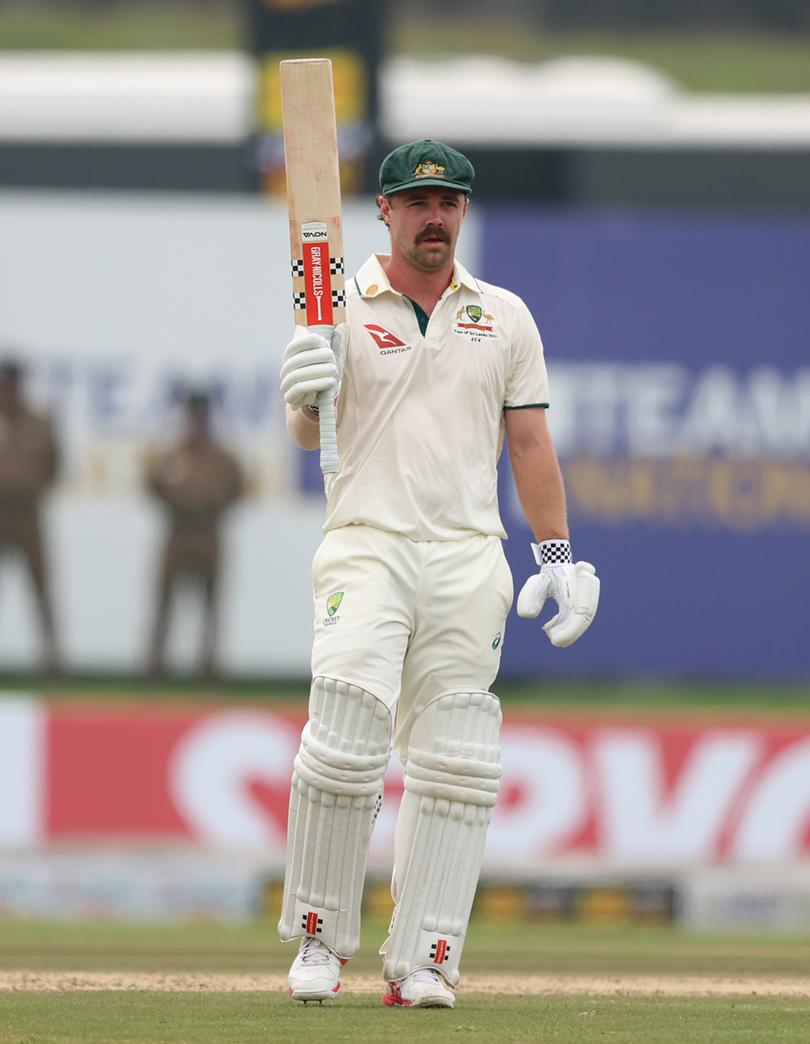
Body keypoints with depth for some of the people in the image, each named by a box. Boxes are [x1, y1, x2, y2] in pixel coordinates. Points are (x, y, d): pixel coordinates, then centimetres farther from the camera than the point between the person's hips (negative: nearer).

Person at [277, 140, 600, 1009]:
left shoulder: (504, 317, 13)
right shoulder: (341, 310, 5)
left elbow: (529, 441, 14)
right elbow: (306, 433, -2)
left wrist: (556, 555, 7)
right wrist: (304, 398, -25)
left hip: (468, 560, 3)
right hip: (366, 547, -3)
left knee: (453, 765, -2)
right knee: (344, 743, -15)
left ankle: (421, 962, -1)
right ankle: (320, 939, -1)